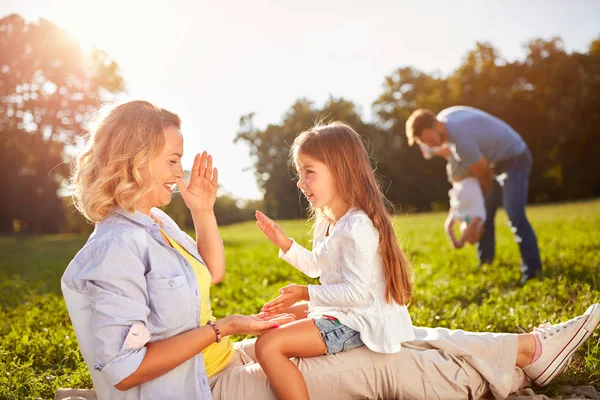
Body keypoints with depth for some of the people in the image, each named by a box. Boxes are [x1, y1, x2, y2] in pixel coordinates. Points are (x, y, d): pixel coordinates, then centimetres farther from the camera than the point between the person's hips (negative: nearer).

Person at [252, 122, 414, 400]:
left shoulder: (356, 227, -25)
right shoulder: (328, 222, 7)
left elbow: (356, 293, -27)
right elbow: (316, 267, 18)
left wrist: (307, 294, -21)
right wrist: (285, 244, 6)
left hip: (357, 322, -11)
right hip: (338, 309, 11)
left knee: (268, 346, -21)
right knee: (272, 317, 25)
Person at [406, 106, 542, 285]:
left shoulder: (461, 140, -34)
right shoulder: (444, 117, -9)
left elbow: (483, 173, -18)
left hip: (514, 160, -9)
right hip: (496, 161, 10)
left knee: (514, 215, -21)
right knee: (483, 212, 13)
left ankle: (532, 269, -15)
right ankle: (485, 261, 24)